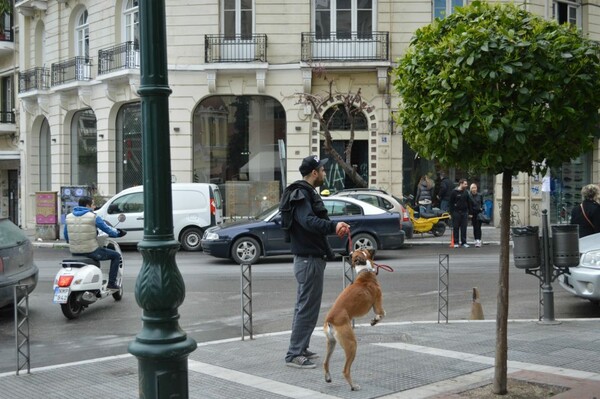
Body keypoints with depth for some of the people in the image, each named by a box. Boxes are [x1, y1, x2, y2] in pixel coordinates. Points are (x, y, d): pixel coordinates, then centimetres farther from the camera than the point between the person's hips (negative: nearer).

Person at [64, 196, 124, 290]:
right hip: (91, 251, -6)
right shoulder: (93, 217, -10)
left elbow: (66, 237, 13)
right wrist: (117, 233, 18)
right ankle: (111, 283, 9)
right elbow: (107, 229, -2)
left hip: (74, 252, 6)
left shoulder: (69, 217, 6)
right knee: (116, 255, 13)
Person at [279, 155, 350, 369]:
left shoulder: (306, 193, 16)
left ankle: (301, 349, 28)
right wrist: (333, 226, -49)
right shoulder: (301, 195, -18)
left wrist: (334, 227, 33)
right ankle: (294, 354, -4)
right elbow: (308, 221, -36)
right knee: (307, 307, -8)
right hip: (309, 259, -11)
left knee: (304, 306, 18)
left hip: (308, 257, 11)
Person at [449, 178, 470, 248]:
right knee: (456, 228, 1)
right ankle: (456, 242, 6)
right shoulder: (454, 192, -3)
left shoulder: (466, 192, 11)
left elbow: (468, 203, 14)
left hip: (464, 212, 4)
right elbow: (451, 203, -3)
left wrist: (468, 212, 7)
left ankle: (464, 242, 9)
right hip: (456, 212, -4)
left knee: (464, 228, 4)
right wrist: (451, 213, -9)